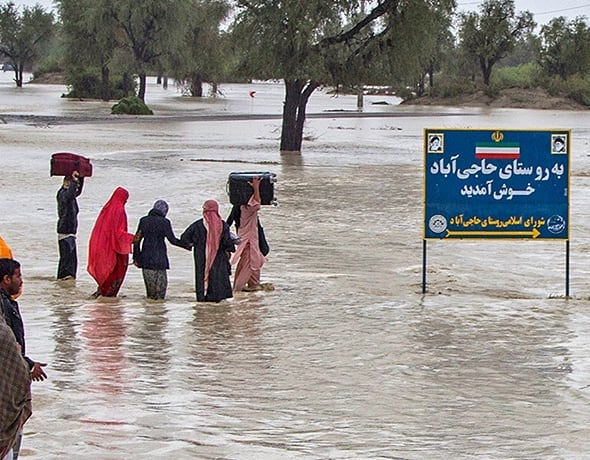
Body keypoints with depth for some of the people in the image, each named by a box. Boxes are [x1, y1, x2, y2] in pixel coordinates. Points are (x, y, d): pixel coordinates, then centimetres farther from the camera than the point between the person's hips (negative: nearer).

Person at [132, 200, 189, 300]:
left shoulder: (143, 220, 4)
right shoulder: (164, 222, -8)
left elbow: (137, 239, 6)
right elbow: (172, 240, -7)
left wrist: (136, 257, 11)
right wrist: (186, 245, 7)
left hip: (146, 256, 4)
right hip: (159, 257, -4)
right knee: (161, 281, 7)